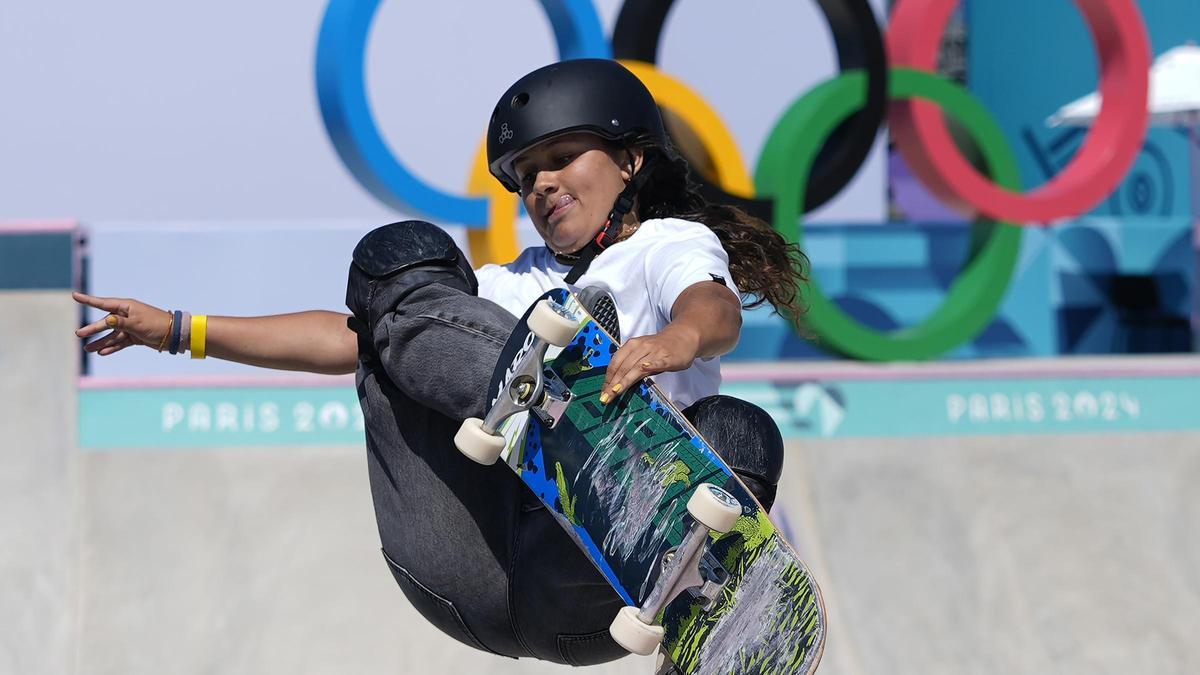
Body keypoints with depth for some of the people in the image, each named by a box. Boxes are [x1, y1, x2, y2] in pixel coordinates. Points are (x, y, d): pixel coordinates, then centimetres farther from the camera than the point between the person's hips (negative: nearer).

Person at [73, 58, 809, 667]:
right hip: (466, 581, 4)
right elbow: (357, 338, 37)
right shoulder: (524, 282, 38)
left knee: (739, 429, -32)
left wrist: (678, 341, -32)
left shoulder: (670, 244, 20)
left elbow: (716, 311, -6)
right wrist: (180, 331, 32)